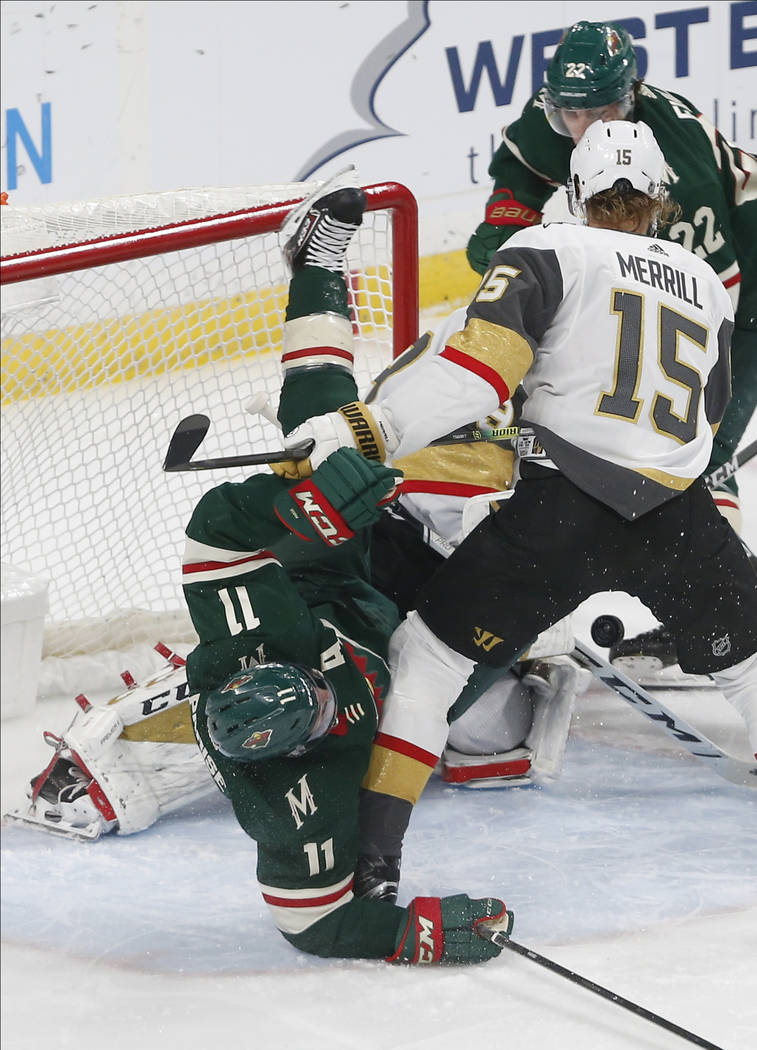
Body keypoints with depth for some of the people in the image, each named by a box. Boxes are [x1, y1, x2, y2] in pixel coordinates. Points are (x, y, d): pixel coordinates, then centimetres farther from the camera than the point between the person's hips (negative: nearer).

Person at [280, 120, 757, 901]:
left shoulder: (550, 250, 4)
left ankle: (373, 859, 0)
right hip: (678, 514, 4)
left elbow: (483, 361, -12)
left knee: (426, 653, 8)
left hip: (562, 509, -3)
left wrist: (371, 430, -17)